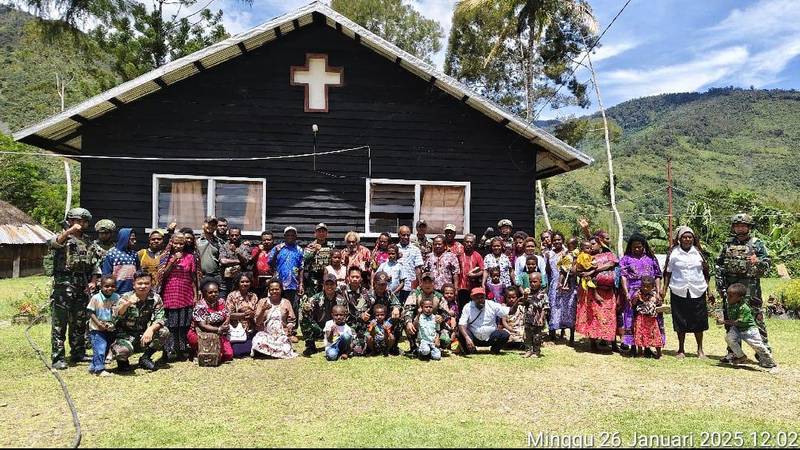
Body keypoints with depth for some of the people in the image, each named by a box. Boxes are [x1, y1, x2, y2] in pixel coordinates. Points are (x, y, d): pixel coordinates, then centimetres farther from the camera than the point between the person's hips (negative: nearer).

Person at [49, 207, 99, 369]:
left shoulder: (88, 243, 17)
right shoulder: (63, 237, 0)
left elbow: (94, 265, 18)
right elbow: (52, 244, -25)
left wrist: (93, 281, 4)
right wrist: (69, 231, -36)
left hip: (82, 287, 6)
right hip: (64, 285, -6)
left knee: (79, 322, 13)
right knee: (59, 322, -5)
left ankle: (78, 353, 23)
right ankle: (57, 358, -2)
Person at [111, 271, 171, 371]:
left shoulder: (155, 298, -5)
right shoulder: (125, 298, -11)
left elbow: (160, 319, -14)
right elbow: (116, 316, -27)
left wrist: (151, 329, -35)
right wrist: (126, 305, -47)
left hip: (145, 336, 3)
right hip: (126, 335, -3)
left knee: (164, 332, -24)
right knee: (121, 351, -34)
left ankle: (145, 358, 1)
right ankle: (123, 361, 7)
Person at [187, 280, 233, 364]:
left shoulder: (221, 302, 3)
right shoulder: (200, 306, -16)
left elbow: (228, 317, 6)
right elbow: (202, 326, -21)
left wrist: (225, 324, -17)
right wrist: (218, 329, -31)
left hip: (219, 335, 5)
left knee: (229, 355, -13)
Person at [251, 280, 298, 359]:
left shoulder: (286, 302, 10)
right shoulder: (263, 302, 8)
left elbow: (292, 321, 8)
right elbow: (257, 322, 2)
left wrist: (290, 327, -14)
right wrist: (263, 310, -14)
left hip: (282, 335, 1)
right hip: (265, 334, -1)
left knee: (284, 352, -24)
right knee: (259, 342, -33)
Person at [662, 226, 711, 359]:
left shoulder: (698, 252, 6)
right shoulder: (673, 253, 1)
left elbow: (705, 273, 10)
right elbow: (667, 273, 4)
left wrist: (709, 291, 7)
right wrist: (664, 288, -4)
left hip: (697, 292, 1)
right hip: (678, 292, -1)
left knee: (698, 321, 5)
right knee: (680, 322, 4)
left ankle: (700, 349, 19)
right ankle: (681, 349, 16)